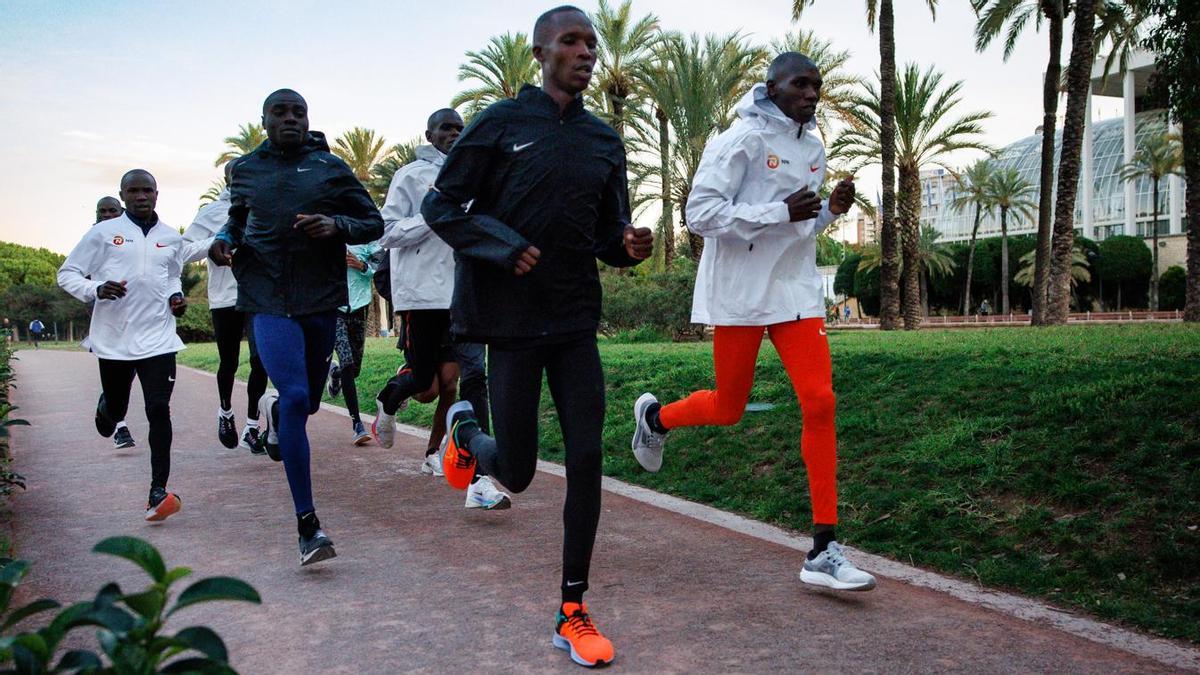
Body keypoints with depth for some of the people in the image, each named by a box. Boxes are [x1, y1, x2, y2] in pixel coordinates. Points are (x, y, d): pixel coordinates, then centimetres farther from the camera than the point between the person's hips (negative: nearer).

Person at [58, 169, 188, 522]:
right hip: (113, 339, -1)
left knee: (159, 410, -11)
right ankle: (106, 407, 52)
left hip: (158, 339, 1)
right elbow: (66, 273, 4)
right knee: (115, 411, 12)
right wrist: (96, 290, -15)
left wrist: (175, 298, 6)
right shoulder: (104, 233, 0)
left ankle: (158, 492, -10)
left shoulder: (171, 238, 9)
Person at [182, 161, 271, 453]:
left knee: (260, 360, -9)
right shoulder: (212, 212, 0)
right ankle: (225, 412, 38)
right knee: (229, 363, 11)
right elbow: (185, 251, -6)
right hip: (225, 299, -1)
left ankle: (252, 428, 1)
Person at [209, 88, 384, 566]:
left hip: (321, 299, 2)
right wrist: (225, 240, 3)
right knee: (295, 397, -19)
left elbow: (373, 223, 6)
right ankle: (307, 524, -13)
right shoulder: (245, 170, 9)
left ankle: (273, 411, 57)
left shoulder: (330, 167, 4)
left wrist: (336, 226, -14)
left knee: (308, 403, 15)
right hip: (268, 299, -1)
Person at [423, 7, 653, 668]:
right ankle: (465, 430, 39)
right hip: (510, 319, -4)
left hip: (576, 322, 4)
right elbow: (441, 206, -3)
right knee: (517, 471, 3)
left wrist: (629, 244, -9)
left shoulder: (604, 140, 10)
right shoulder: (501, 123, -3)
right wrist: (506, 248, -18)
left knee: (586, 462, -2)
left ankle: (572, 614, 11)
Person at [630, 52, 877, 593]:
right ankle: (654, 417, 40)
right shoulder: (742, 139, -9)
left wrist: (829, 211, 2)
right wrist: (781, 213, -22)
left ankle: (823, 551, -3)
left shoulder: (813, 147, 12)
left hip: (796, 289, 6)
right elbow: (701, 213, -16)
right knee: (728, 408, 5)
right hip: (740, 293, -5)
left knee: (819, 402, -8)